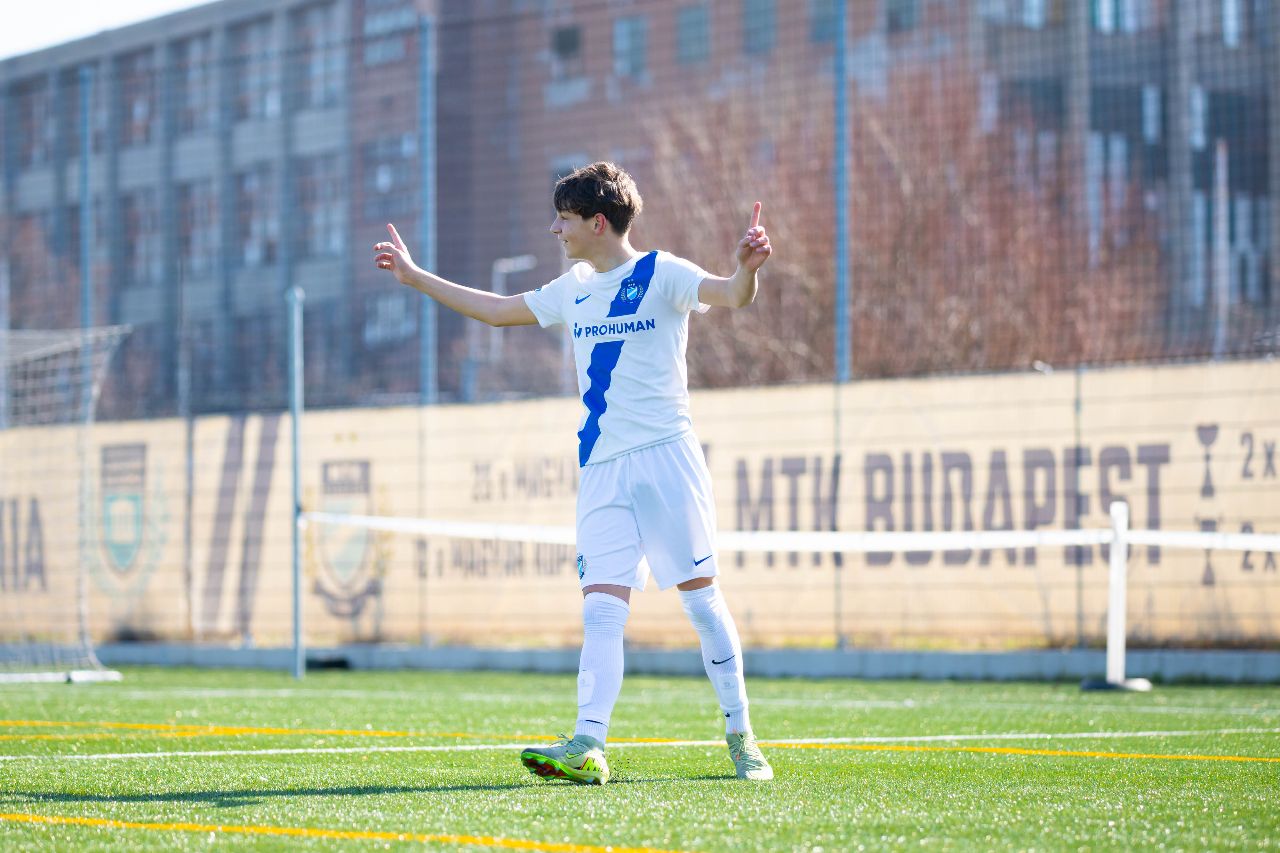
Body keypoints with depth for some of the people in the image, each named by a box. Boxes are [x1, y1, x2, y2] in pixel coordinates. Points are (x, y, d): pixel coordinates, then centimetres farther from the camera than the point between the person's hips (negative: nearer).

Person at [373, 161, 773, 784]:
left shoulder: (661, 274, -2)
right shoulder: (575, 290, 18)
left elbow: (729, 295, -18)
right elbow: (497, 310, 29)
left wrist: (744, 271, -42)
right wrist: (415, 277, 33)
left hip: (666, 456, -5)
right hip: (601, 469, 5)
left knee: (699, 592, -4)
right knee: (601, 606, -7)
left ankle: (740, 737, 6)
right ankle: (588, 746, -18)